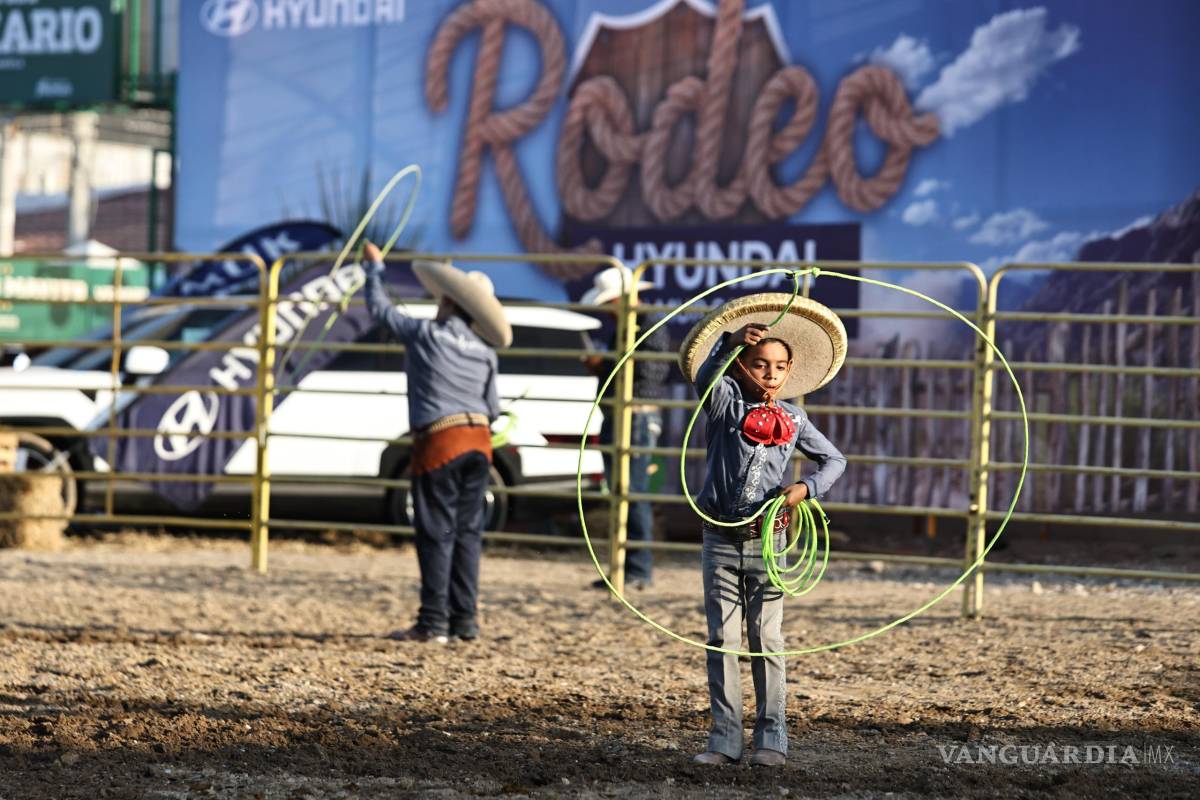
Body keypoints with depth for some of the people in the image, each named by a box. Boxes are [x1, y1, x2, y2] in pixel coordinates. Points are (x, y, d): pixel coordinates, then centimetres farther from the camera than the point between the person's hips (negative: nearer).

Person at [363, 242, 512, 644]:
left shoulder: (425, 334, -4)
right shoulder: (485, 353, 10)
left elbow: (380, 308, 9)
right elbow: (493, 408, 13)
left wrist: (375, 266, 24)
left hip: (439, 443, -6)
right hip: (479, 441, 6)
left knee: (437, 534, -4)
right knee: (468, 532, 10)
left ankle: (434, 623, -4)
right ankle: (465, 619, 12)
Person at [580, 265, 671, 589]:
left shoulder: (652, 328, -11)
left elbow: (645, 371, -21)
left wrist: (604, 366, -12)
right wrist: (598, 364, 10)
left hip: (639, 419, -10)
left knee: (635, 495, -11)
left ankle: (639, 570, -9)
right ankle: (624, 567, 15)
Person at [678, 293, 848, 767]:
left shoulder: (793, 420, 5)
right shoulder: (726, 406, -2)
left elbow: (834, 461, 14)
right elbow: (704, 378, -23)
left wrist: (806, 488, -5)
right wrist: (730, 340, -37)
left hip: (767, 541, 1)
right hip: (721, 540, -1)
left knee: (766, 640, 2)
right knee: (722, 639, 1)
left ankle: (770, 739, 5)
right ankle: (724, 739, 4)